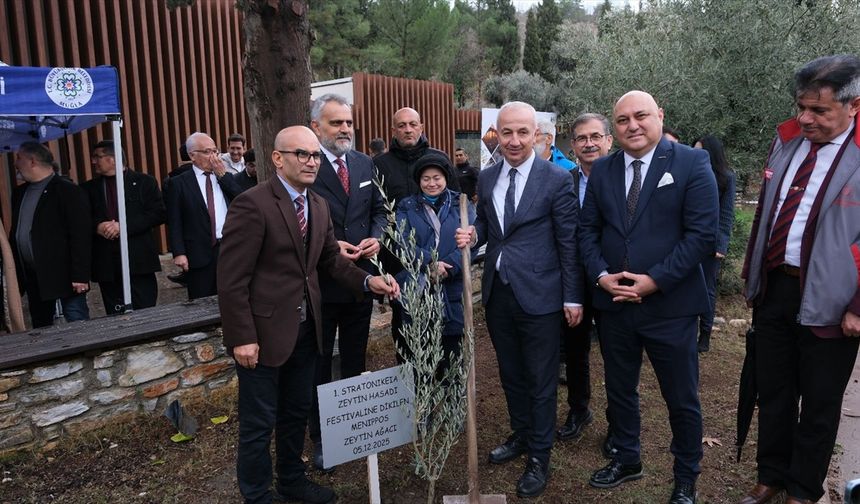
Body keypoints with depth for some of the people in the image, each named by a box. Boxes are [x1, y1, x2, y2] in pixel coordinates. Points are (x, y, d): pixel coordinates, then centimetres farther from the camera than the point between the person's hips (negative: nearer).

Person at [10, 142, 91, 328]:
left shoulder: (67, 191, -9)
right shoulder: (19, 193, 15)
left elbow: (81, 236, -15)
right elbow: (15, 233, 20)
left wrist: (80, 275, -19)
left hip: (63, 275, -8)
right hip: (32, 277, 8)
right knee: (40, 328, 13)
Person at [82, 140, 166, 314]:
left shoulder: (144, 182, 5)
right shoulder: (89, 188, 16)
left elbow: (159, 214, -4)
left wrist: (124, 226, -12)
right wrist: (97, 227, -8)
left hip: (139, 261, -3)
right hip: (106, 265, 3)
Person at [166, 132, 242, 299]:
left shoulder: (226, 178, 14)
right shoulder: (179, 183, 3)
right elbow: (174, 222, -2)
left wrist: (223, 175, -4)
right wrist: (179, 253, -11)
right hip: (200, 253, -3)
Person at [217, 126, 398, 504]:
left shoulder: (319, 206, 8)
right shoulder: (252, 204, -17)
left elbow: (332, 260, 11)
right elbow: (231, 280, -18)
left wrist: (368, 281, -6)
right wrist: (243, 338, -20)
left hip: (305, 329, 8)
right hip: (264, 332, -7)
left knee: (297, 412, 23)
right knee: (259, 423, 9)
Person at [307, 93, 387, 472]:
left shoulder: (365, 164, 7)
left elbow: (378, 210, 12)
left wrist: (376, 238, -7)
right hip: (319, 281, -5)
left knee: (356, 360, 19)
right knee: (319, 363, 10)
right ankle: (320, 437, 27)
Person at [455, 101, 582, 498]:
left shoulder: (557, 179, -9)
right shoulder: (486, 178, 5)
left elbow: (568, 242, -7)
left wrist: (573, 297, -7)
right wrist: (473, 234, -7)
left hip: (539, 296, -5)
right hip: (497, 293, 5)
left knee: (540, 380, 8)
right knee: (510, 374, 20)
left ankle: (539, 457, 26)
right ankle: (521, 435, 42)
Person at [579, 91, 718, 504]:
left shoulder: (692, 163, -6)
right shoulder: (601, 170, 7)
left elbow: (702, 233, -12)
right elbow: (588, 230, 7)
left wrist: (654, 281, -17)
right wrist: (602, 276, -9)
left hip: (670, 305, -4)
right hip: (612, 303, 4)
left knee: (682, 399, 11)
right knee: (619, 390, 18)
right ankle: (626, 460, 40)